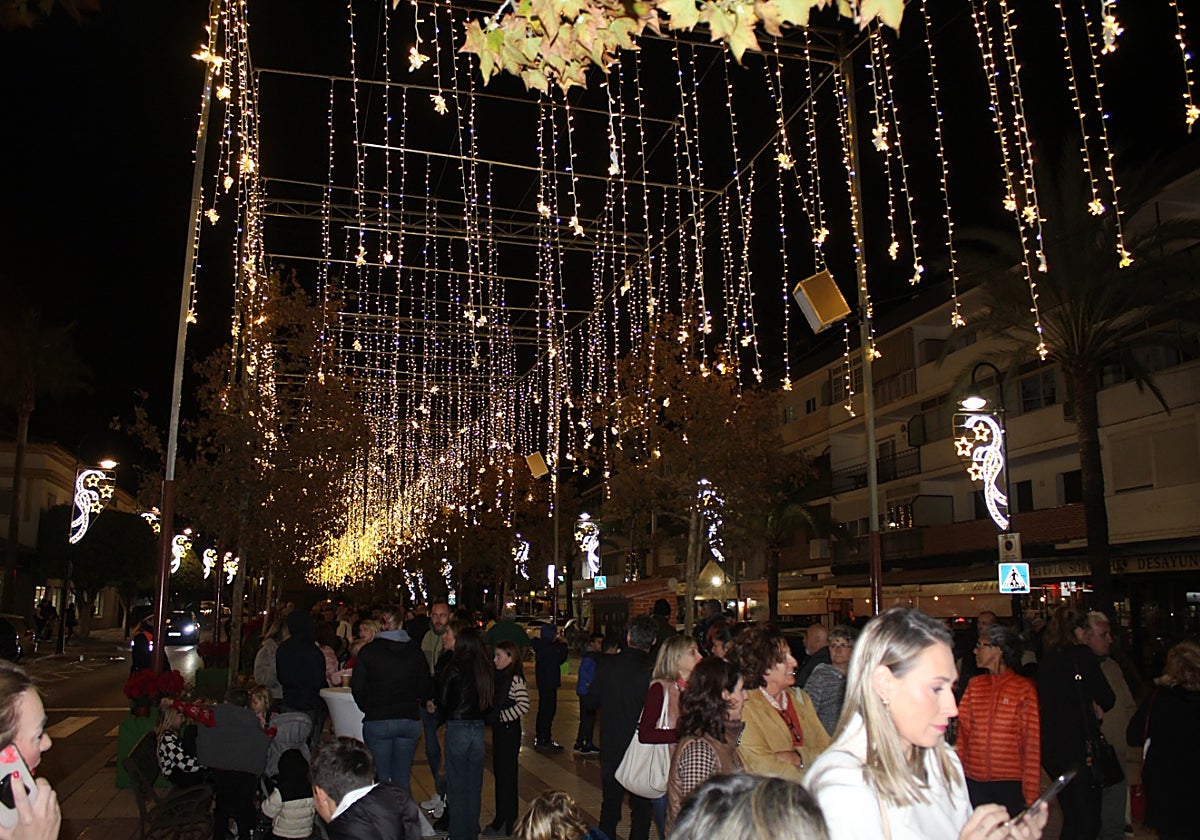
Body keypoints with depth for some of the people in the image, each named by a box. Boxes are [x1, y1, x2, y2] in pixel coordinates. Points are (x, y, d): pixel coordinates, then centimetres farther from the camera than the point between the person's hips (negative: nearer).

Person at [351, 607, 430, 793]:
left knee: (381, 778, 6)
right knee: (402, 778, 11)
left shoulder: (368, 651, -4)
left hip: (377, 721, -2)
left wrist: (369, 708, 11)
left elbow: (357, 688, -5)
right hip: (410, 720, 2)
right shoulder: (414, 650, 1)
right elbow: (425, 687, 3)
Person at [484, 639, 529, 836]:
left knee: (507, 776, 0)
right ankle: (501, 819, 26)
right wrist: (493, 716, 2)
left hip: (509, 731, -9)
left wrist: (501, 716, -19)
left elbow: (524, 706, -26)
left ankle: (507, 825, 10)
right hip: (499, 731, 9)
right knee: (499, 774, 15)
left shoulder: (515, 679, -18)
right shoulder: (499, 677, 8)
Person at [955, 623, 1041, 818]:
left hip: (1010, 782, -3)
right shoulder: (975, 685, 8)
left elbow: (1032, 744, -3)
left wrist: (1031, 794, -5)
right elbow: (963, 734, 9)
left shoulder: (1024, 688, -4)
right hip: (974, 781, 4)